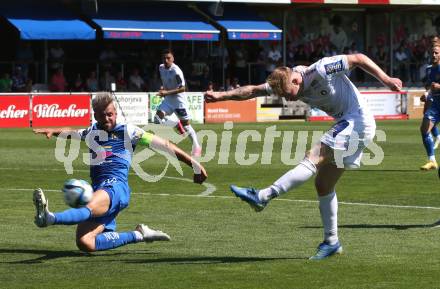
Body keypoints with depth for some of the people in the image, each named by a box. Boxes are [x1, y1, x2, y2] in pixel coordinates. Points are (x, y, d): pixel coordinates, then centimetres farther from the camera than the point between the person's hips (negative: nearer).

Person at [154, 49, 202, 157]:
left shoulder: (176, 71, -22)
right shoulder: (161, 68, 1)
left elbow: (182, 88, -22)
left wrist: (167, 92, -27)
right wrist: (163, 89, 6)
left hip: (179, 99, -7)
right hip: (168, 99, 7)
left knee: (185, 124, -2)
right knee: (157, 118, -11)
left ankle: (197, 147, 9)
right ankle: (176, 125, 13)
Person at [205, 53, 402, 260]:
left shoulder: (321, 70, -19)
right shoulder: (285, 81, 2)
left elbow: (358, 58, -13)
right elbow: (253, 91, -1)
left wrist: (386, 79, -15)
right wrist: (221, 96, -12)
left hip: (358, 122, -10)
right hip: (345, 124, 10)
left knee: (313, 158, -20)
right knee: (323, 185, 9)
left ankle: (262, 197, -26)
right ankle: (331, 242, 16)